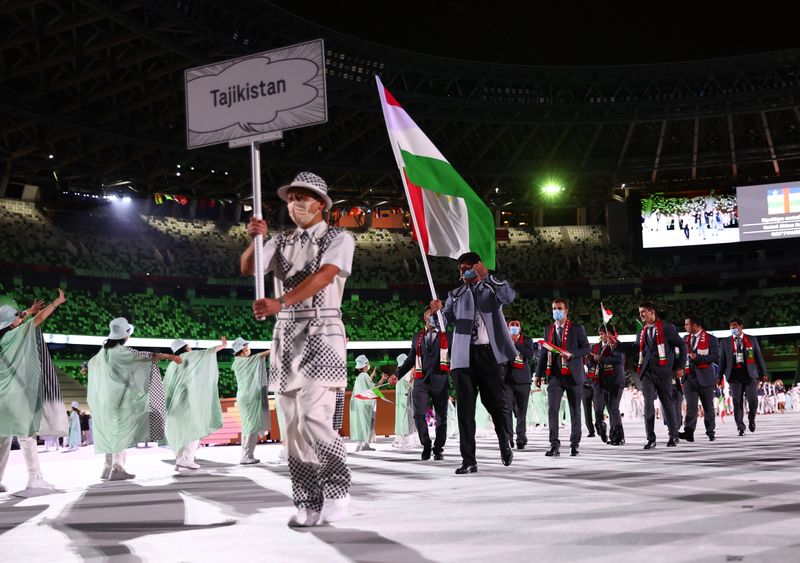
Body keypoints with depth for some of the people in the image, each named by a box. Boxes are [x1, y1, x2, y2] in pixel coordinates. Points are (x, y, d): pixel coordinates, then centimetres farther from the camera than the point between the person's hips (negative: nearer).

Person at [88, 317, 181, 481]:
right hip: (119, 396, -8)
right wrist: (168, 356, -12)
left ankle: (109, 467, 13)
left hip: (105, 397, 8)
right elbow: (144, 357, -20)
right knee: (121, 431, -6)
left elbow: (91, 363, 29)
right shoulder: (120, 351, -14)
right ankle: (117, 469, -9)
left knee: (111, 432, 12)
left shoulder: (104, 350, 10)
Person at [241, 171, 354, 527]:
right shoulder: (281, 241, 16)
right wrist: (255, 239, -17)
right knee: (293, 426, 4)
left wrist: (280, 302, -30)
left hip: (321, 334, -5)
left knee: (314, 420, -16)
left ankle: (337, 491, 3)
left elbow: (324, 276, -17)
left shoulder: (338, 238, 0)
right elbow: (248, 269, 3)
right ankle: (308, 503, 11)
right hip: (286, 337, 5)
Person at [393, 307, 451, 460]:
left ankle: (438, 449, 17)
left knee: (441, 417, 2)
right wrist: (397, 374, 9)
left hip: (440, 380, -1)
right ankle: (426, 445, 8)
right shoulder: (417, 337, 18)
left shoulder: (446, 336, 12)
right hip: (421, 381, 1)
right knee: (419, 414, -12)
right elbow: (410, 359, 19)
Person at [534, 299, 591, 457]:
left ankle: (575, 444, 18)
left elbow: (587, 348, -1)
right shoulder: (548, 329, 12)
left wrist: (571, 355, -18)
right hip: (555, 375, 2)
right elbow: (543, 352, 14)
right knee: (552, 409, -10)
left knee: (575, 411, 6)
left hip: (573, 375, -2)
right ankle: (554, 445, -9)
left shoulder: (577, 328, 2)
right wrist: (539, 374, 10)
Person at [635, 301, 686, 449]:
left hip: (663, 371, -4)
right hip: (647, 372, 4)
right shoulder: (642, 331, 17)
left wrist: (680, 366, -3)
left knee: (667, 403, 4)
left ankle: (674, 436, 22)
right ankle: (651, 439, -7)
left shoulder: (667, 327, 0)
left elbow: (682, 345, 1)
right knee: (648, 404, -8)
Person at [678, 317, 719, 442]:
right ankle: (688, 432, -17)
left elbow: (715, 357, -10)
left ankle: (710, 432, 18)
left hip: (704, 377, -3)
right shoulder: (685, 339, 16)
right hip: (689, 376, 3)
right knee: (691, 405, -9)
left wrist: (698, 357, -19)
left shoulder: (710, 339, -1)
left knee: (708, 406, 7)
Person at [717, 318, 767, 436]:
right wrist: (720, 376, 6)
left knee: (753, 400, -8)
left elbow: (759, 357, 11)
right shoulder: (725, 342, 11)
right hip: (734, 375, 0)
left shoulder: (752, 339, 10)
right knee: (737, 402, -4)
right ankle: (740, 427, 3)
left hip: (750, 374, 0)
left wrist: (763, 373, 7)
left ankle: (751, 420, 20)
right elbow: (722, 360, 11)